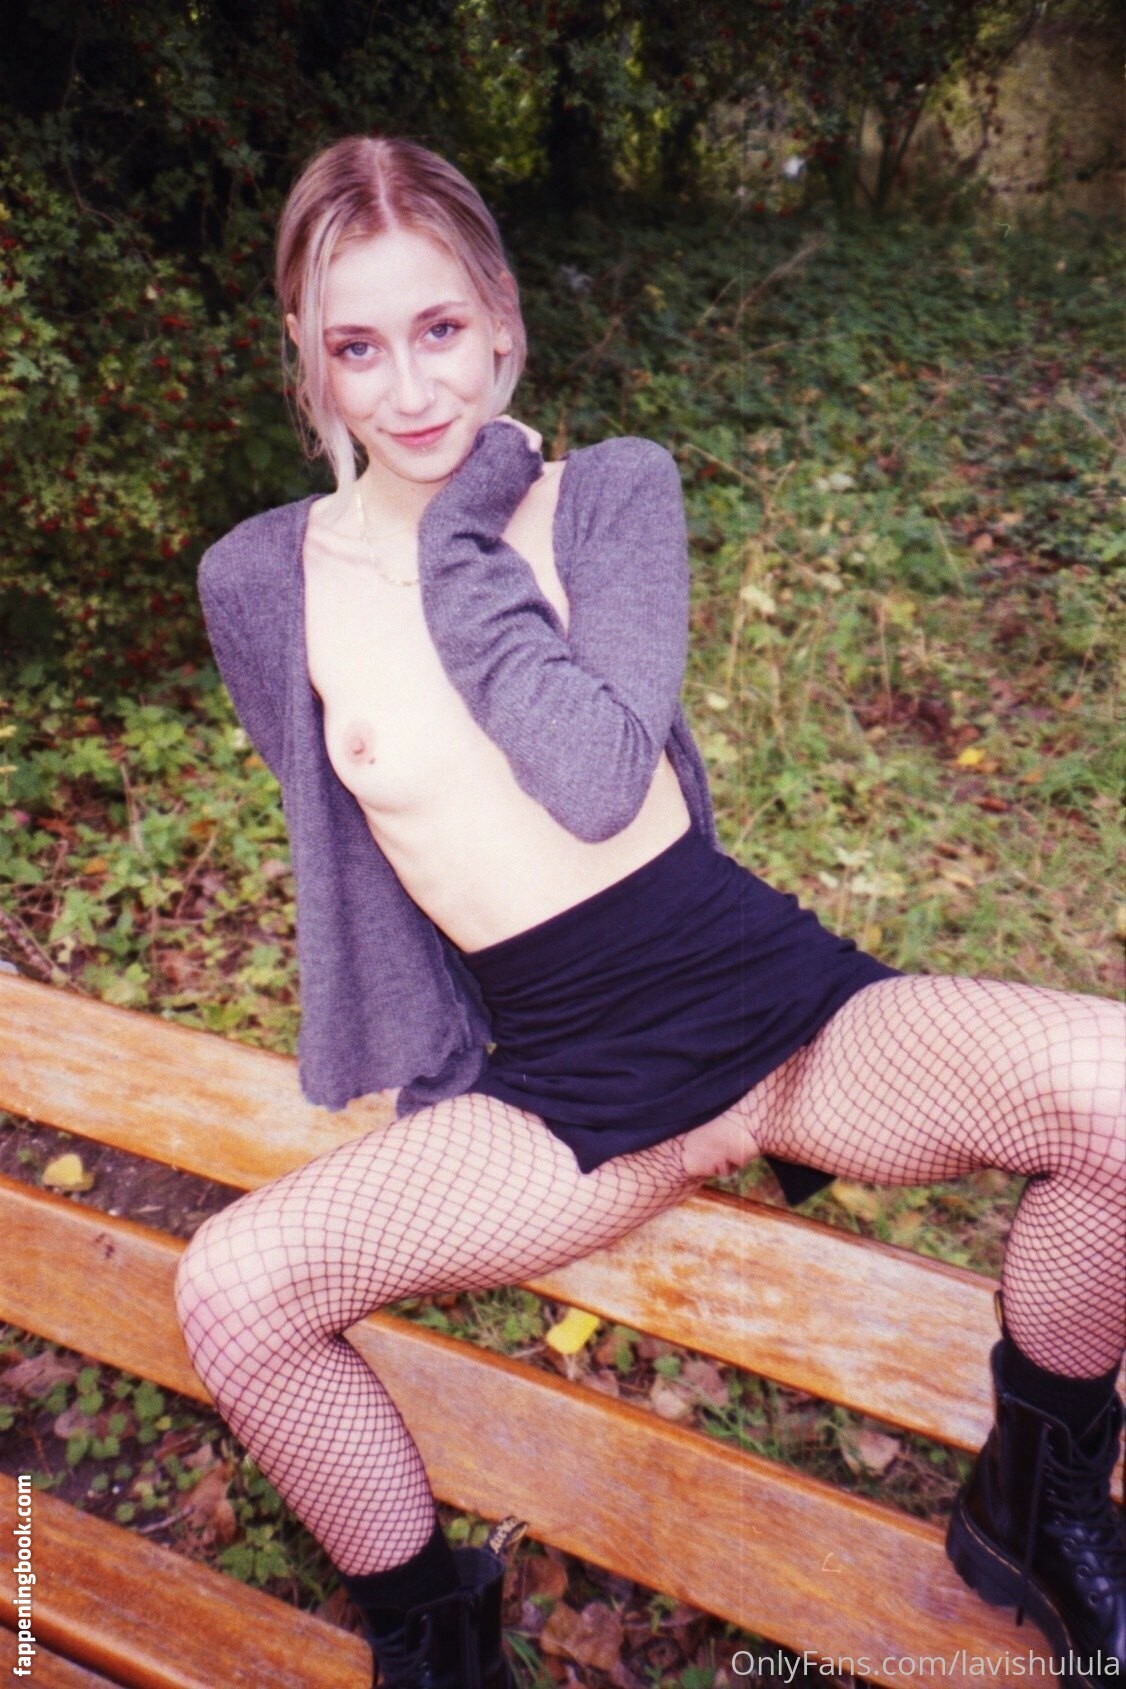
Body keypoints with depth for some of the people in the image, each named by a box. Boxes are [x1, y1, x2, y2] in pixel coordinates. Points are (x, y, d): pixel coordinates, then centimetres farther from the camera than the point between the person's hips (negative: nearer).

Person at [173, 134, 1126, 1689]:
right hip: (559, 1089, 1)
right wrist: (425, 1076, 16)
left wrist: (459, 537, -11)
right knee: (232, 1286, -21)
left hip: (776, 999, 0)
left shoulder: (613, 488, 0)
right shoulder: (262, 586, 3)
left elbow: (603, 778, -16)